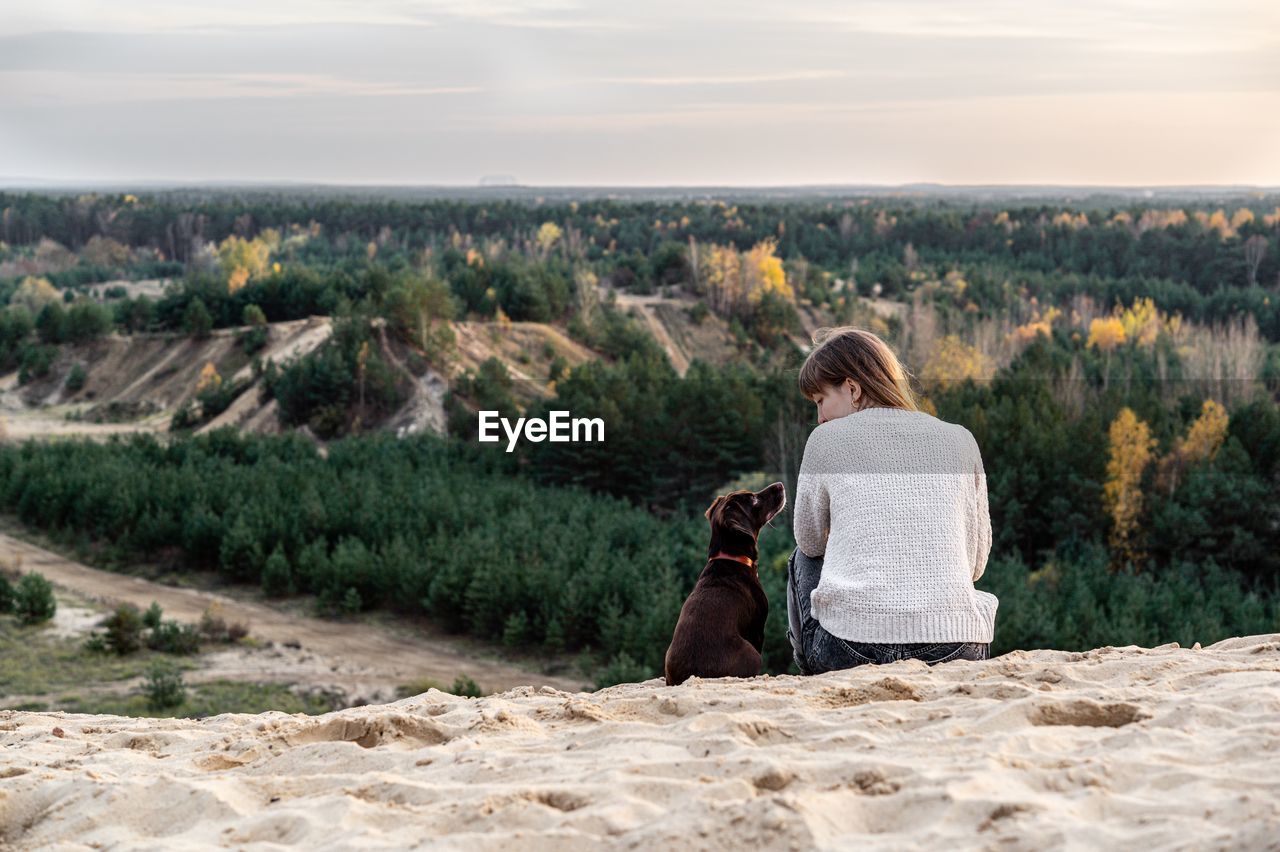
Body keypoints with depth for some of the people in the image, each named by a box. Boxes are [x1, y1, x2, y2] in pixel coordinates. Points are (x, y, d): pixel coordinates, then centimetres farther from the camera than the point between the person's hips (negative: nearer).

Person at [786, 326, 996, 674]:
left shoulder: (826, 439, 3)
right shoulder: (960, 439, 10)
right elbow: (976, 562, 14)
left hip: (848, 649, -3)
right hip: (952, 654, 3)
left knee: (804, 558, 30)